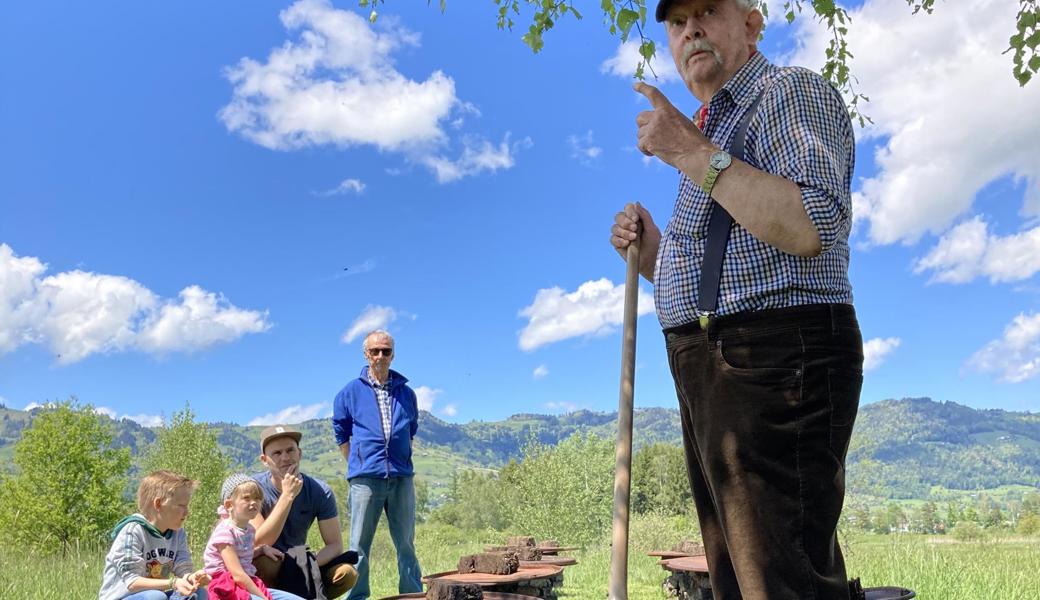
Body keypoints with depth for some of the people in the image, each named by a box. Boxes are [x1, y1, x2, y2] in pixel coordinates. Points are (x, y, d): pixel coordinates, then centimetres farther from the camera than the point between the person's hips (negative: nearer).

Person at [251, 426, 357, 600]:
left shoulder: (320, 491, -12)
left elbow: (335, 545, -10)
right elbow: (259, 544, -28)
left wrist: (309, 566, -30)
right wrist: (288, 495, -34)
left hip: (297, 565, 3)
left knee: (346, 574, -23)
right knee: (265, 563, -37)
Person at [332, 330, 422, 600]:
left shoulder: (406, 393, 9)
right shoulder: (351, 392, 4)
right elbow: (341, 434, 13)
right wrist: (358, 466, 10)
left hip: (401, 478, 2)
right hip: (365, 478, -2)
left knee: (406, 544, 7)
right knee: (359, 545, 2)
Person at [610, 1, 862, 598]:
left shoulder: (792, 91, 0)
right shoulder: (710, 130, 26)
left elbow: (811, 226, -20)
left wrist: (695, 154, -16)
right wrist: (653, 254, 9)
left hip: (776, 360, -9)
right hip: (712, 370, 10)